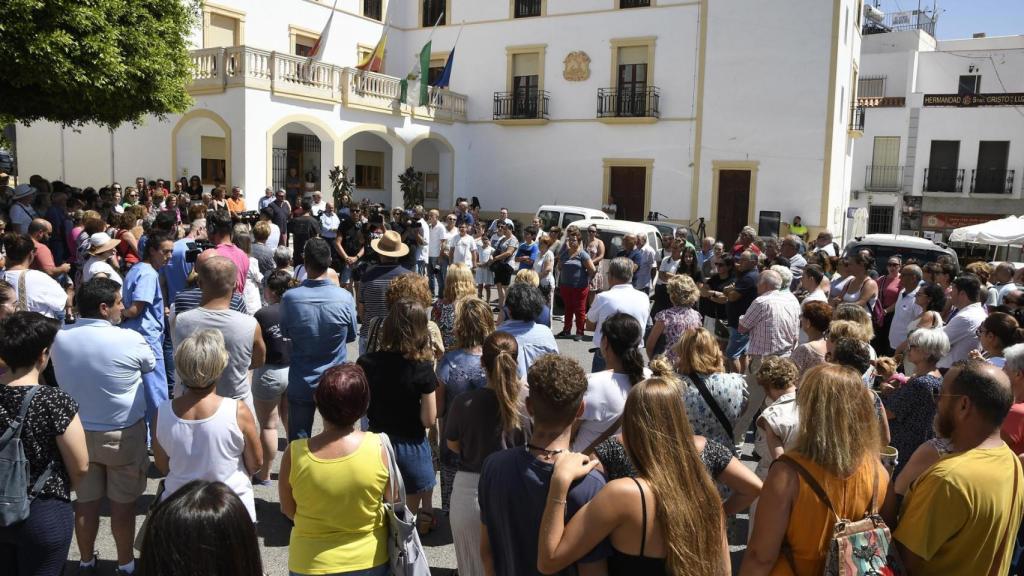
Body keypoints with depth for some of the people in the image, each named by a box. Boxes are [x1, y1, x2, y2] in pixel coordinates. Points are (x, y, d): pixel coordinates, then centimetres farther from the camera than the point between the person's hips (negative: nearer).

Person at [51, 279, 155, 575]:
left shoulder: (59, 338, -7)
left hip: (79, 432, 4)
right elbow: (150, 367, 0)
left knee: (86, 501, 17)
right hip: (123, 434, -4)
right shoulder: (129, 340, -21)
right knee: (122, 503, 10)